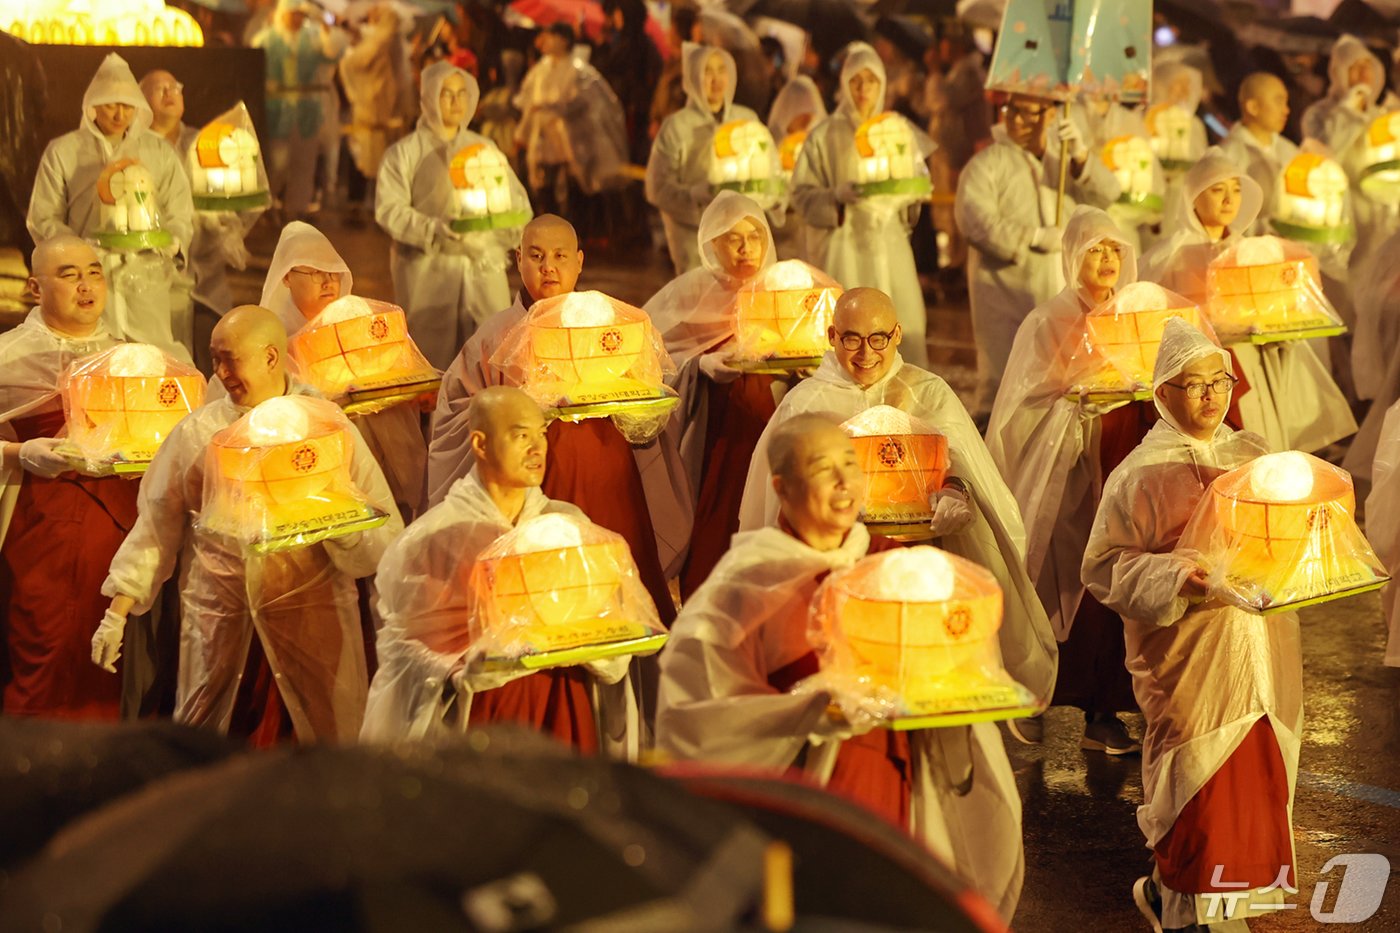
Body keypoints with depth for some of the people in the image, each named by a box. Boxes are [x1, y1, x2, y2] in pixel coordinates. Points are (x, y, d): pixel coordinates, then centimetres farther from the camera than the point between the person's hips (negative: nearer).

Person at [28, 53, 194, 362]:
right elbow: (43, 219, 8)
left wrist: (173, 240, -8)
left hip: (146, 276, 1)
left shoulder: (158, 151, 15)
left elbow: (180, 214, 15)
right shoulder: (62, 151, 10)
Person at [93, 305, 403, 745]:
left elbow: (384, 535, -1)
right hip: (218, 635, 2)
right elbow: (155, 527, 10)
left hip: (312, 630, -1)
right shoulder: (196, 432, 6)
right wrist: (117, 612, 5)